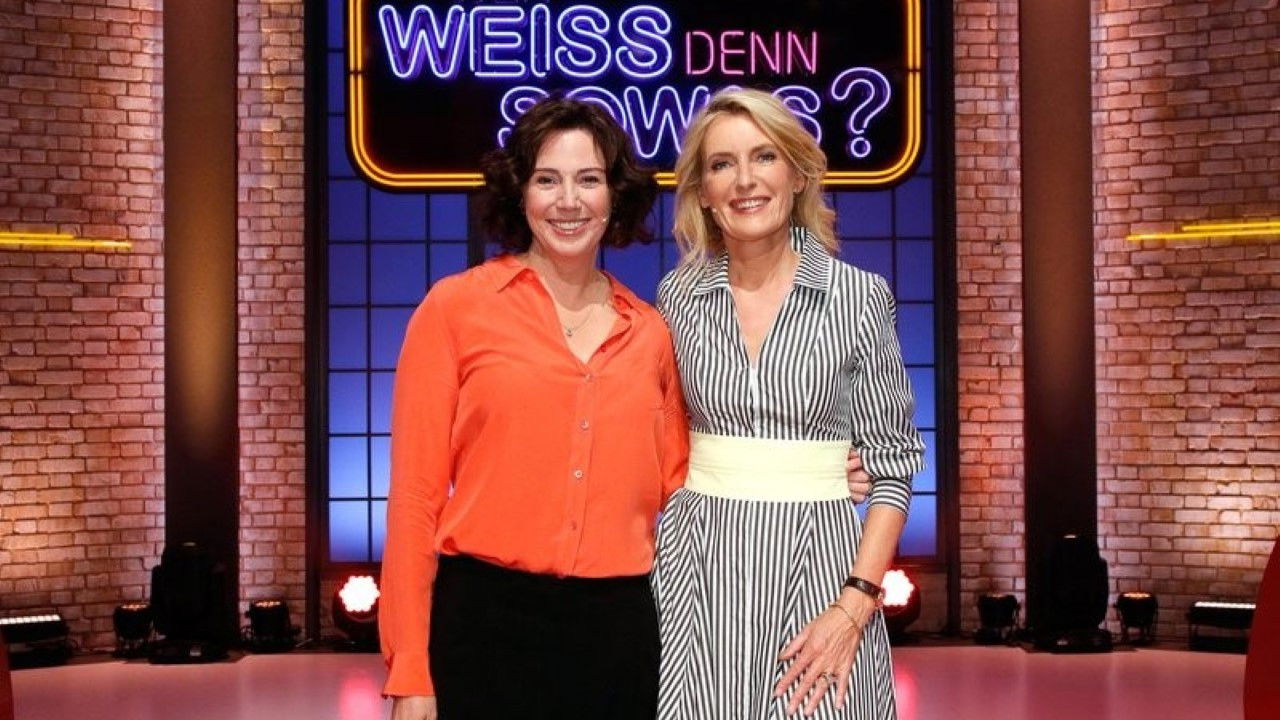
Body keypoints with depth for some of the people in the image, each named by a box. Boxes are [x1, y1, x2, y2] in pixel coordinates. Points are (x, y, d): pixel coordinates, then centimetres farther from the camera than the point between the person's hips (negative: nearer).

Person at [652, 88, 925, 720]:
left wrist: (855, 604, -12)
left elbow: (891, 462, -3)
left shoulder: (859, 296, -4)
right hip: (696, 568, 2)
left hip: (817, 561, -2)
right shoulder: (679, 296, 3)